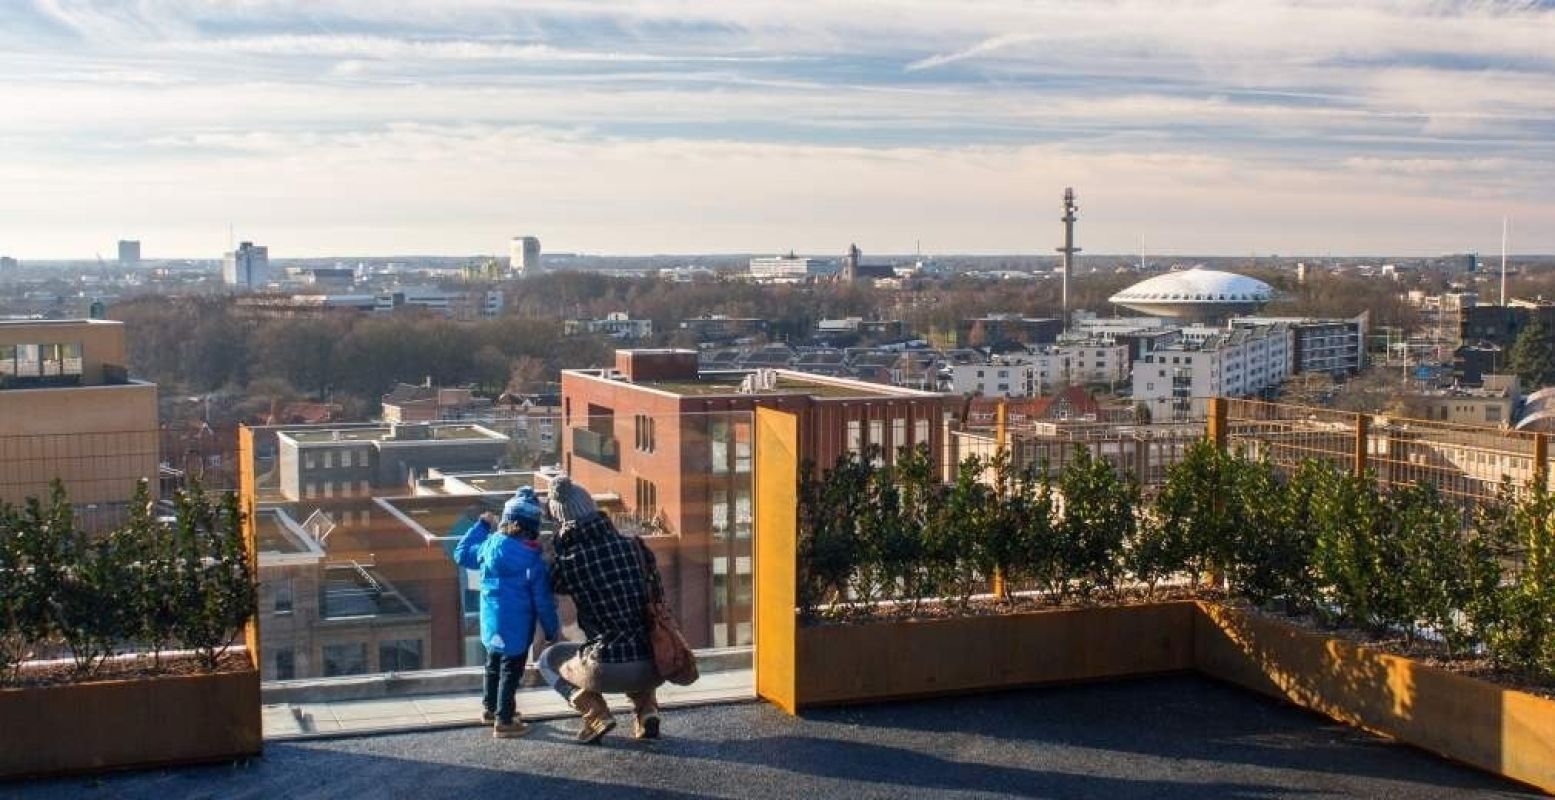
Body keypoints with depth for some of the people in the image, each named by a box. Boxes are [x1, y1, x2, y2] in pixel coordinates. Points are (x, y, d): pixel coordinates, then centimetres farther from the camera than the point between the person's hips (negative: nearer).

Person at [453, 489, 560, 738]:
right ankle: (504, 720, 9)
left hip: (491, 622, 6)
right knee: (511, 671, 4)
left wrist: (481, 525, 22)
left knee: (493, 664, 24)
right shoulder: (533, 560, -17)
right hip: (517, 628, -6)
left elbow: (462, 554, 17)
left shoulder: (489, 546, -4)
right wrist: (553, 631, -2)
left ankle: (490, 707, 40)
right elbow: (543, 601, -13)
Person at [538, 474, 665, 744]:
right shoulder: (634, 546, 2)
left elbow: (552, 584, 15)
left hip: (607, 672, -3)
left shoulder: (569, 563, -7)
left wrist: (560, 544, 7)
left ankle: (595, 713, 7)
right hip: (653, 669, 3)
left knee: (548, 660, 27)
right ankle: (646, 710, 15)